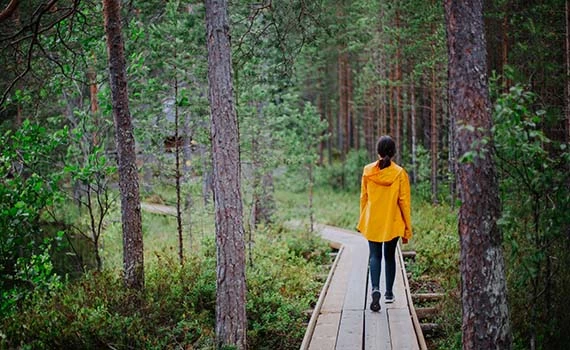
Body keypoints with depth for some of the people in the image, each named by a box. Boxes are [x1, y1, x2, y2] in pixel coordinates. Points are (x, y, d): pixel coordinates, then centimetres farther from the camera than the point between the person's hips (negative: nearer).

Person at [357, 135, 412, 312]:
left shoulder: (368, 171, -4)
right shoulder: (399, 173, -9)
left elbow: (363, 197, 3)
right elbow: (404, 201, -6)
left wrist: (362, 221, 15)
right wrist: (407, 228, 1)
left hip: (372, 222, 0)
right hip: (392, 223, 0)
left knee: (375, 256, 5)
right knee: (390, 257, 16)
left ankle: (375, 289, -17)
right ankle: (389, 293, 22)